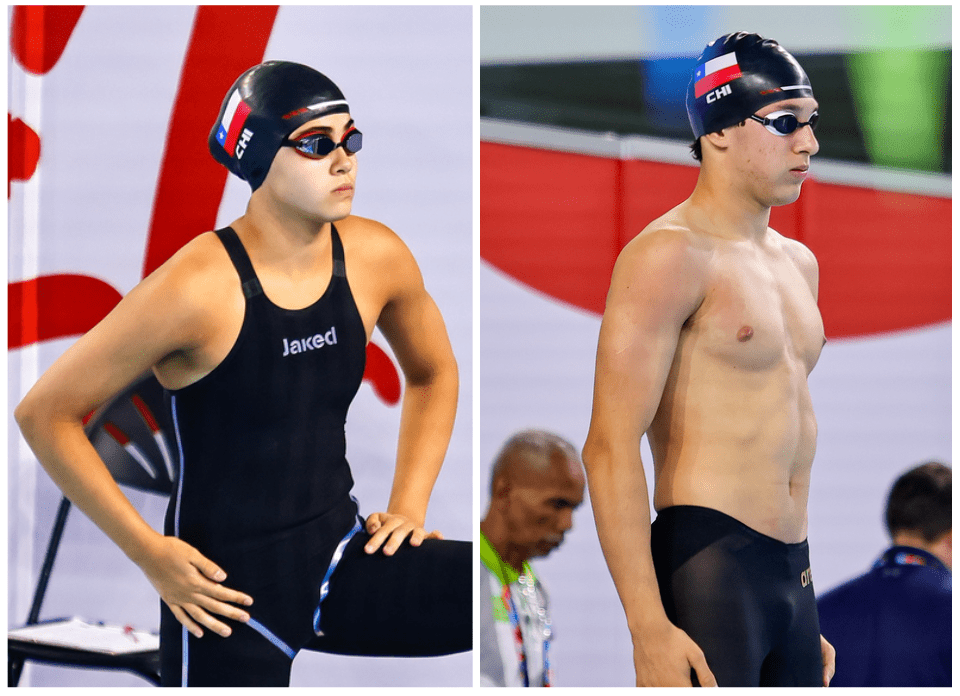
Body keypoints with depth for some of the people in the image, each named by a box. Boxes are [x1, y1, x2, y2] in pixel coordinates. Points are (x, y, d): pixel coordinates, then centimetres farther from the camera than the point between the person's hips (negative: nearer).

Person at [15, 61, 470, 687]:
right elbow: (45, 413, -11)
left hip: (340, 559, 5)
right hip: (229, 589, -5)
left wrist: (408, 506, 9)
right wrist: (149, 552, -12)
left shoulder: (374, 258, -1)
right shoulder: (199, 289, -18)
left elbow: (434, 372, 21)